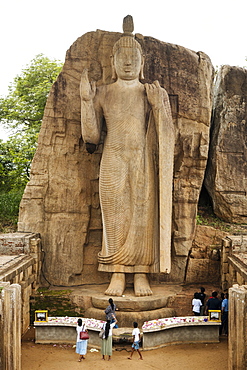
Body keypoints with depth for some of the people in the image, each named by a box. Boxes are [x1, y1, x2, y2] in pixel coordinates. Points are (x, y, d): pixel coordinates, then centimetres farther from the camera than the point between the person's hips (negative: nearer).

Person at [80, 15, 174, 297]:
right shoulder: (102, 94, 10)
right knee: (115, 216, -2)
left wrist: (158, 104, -11)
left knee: (143, 216, -3)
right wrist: (86, 100, -5)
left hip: (143, 164, 0)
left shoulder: (153, 94, 10)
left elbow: (165, 135, 3)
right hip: (112, 165, 0)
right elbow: (91, 139, 3)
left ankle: (141, 275, 5)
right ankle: (117, 275, 5)